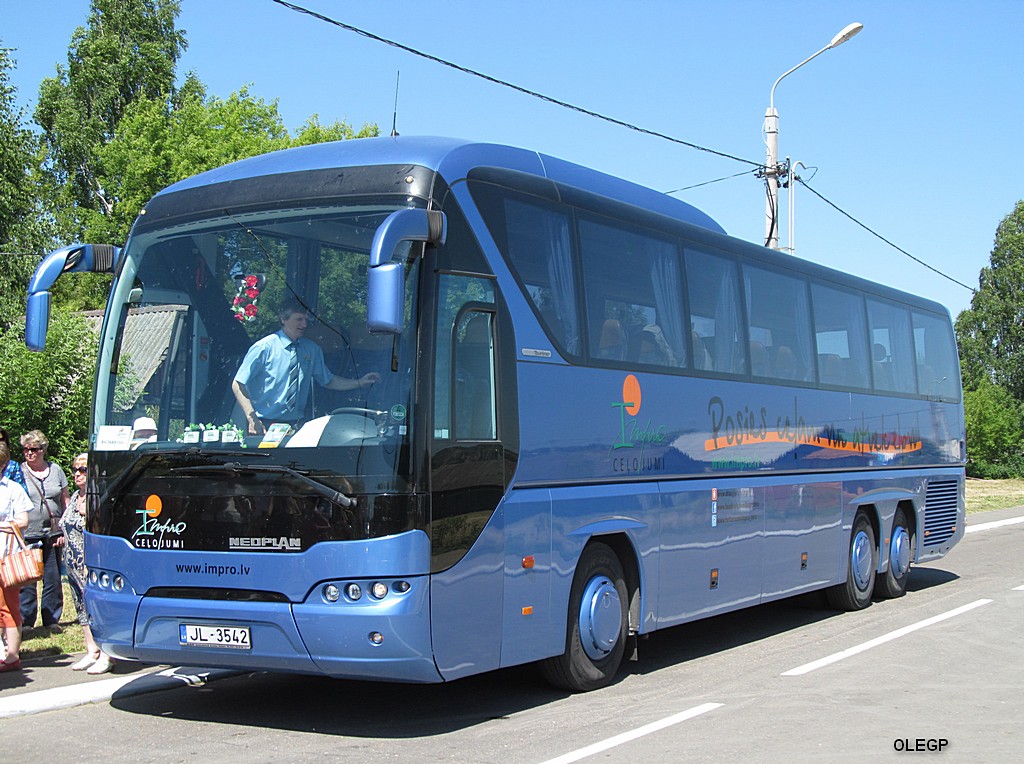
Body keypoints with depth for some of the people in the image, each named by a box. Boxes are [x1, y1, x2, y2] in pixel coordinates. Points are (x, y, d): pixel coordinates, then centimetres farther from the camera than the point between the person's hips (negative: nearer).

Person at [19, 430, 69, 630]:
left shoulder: (55, 470, 10)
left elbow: (65, 501, 13)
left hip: (52, 534, 2)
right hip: (27, 536, -2)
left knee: (53, 579, 5)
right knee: (26, 581, -2)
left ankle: (52, 619, 15)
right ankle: (25, 621, 7)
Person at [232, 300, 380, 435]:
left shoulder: (312, 350, 7)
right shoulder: (264, 347, -7)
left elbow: (328, 381, 21)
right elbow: (238, 385, -7)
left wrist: (359, 382, 9)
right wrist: (252, 418, -17)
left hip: (295, 424, 4)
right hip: (264, 425, -4)